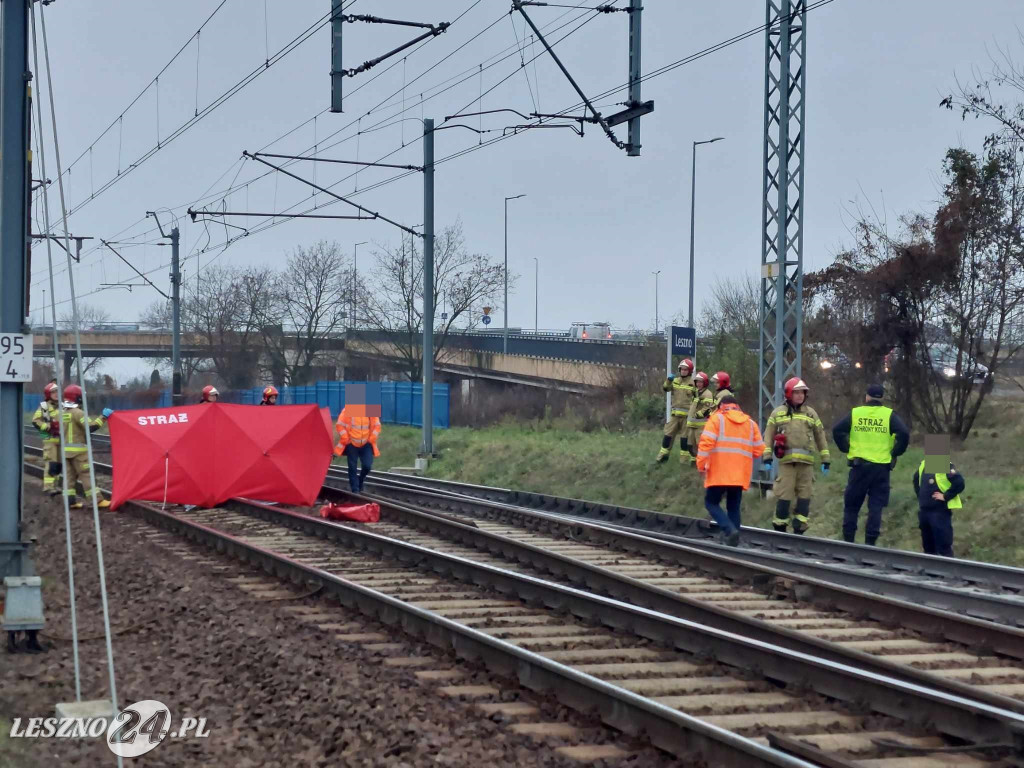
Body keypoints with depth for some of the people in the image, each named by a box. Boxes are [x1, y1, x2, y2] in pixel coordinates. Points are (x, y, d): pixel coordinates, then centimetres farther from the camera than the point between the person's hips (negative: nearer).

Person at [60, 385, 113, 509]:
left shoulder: (63, 413, 11)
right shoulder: (78, 412, -14)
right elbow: (90, 427, -22)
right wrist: (103, 417, -20)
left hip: (66, 449, 7)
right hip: (78, 449, -7)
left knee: (69, 475, 9)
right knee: (86, 474, -8)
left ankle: (71, 500, 8)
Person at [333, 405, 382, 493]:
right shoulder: (347, 410, -12)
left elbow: (377, 426, 5)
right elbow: (340, 425, -9)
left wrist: (372, 439, -3)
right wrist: (346, 439, -13)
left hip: (366, 444, 1)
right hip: (351, 444, -1)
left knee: (367, 466, -8)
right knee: (352, 467, 2)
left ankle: (360, 481, 23)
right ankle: (355, 490, 13)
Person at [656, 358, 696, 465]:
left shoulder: (693, 383, -3)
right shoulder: (675, 381, 9)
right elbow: (665, 388, 0)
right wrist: (668, 380, -18)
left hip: (686, 414, -4)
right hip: (675, 413, 4)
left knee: (684, 436, 4)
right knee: (668, 433, 3)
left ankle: (684, 458, 12)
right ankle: (663, 455, 13)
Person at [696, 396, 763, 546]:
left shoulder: (717, 418, 2)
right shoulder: (750, 423, 15)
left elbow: (706, 442, -11)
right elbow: (758, 451, 9)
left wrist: (701, 464, -5)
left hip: (719, 473, -4)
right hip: (740, 475, 4)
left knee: (711, 502, 7)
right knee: (734, 508, 13)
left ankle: (729, 529, -15)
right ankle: (733, 540, 8)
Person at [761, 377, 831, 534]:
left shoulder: (810, 413, 15)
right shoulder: (778, 413, 10)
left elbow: (820, 437, 16)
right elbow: (768, 436, 8)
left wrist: (826, 459, 12)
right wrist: (767, 456, -1)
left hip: (806, 462, 2)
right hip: (786, 461, -2)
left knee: (804, 496, 1)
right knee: (784, 495, -4)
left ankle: (799, 530, 6)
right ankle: (780, 529, 4)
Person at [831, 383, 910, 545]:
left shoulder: (855, 413, 3)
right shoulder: (889, 415, 0)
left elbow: (837, 431, -5)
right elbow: (904, 433, -13)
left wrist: (846, 449, 6)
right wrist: (895, 453, -1)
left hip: (859, 466, 1)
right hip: (881, 466, -1)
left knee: (851, 504, 10)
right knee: (876, 506, 4)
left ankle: (848, 539, 10)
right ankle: (870, 542, -2)